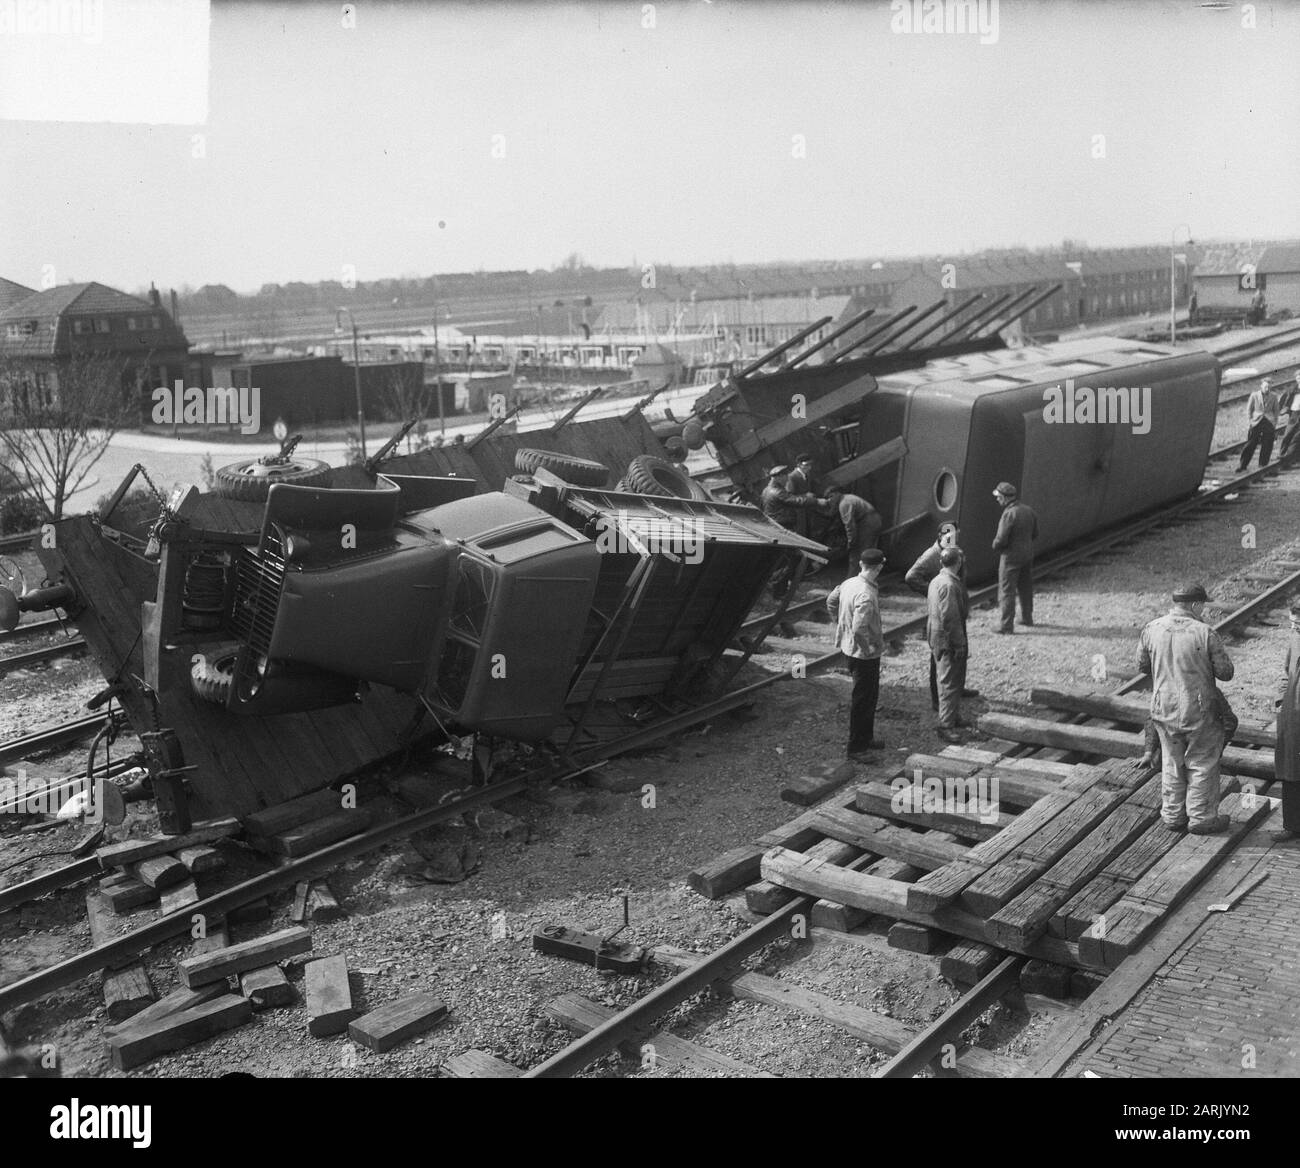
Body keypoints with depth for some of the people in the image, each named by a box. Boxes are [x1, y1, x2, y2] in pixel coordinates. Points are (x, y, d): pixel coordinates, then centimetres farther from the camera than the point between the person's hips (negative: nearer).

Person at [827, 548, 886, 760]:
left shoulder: (849, 583, -1)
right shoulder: (866, 596, -28)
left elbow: (831, 602, 15)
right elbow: (859, 629, -32)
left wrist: (841, 625, 20)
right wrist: (869, 648, -18)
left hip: (849, 647, 9)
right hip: (863, 654, -9)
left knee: (869, 695, 23)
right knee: (862, 700, 3)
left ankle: (866, 737, 37)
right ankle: (856, 748, 14)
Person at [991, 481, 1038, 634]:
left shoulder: (1009, 514, -22)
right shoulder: (1028, 510, 3)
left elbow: (1001, 540, -23)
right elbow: (1035, 534, 12)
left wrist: (995, 546, -3)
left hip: (1011, 556, -8)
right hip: (1028, 554, 8)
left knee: (1007, 591, -1)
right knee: (1026, 588, 21)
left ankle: (1006, 625, 0)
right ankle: (1027, 618, 33)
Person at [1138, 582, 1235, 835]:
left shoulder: (1151, 630, -6)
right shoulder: (1205, 633, -18)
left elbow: (1142, 665, 7)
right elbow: (1226, 673, -11)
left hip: (1164, 710, 4)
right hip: (1198, 710, -4)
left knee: (1172, 765, 18)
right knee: (1202, 765, 12)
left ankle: (1173, 816, 28)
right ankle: (1201, 818, 21)